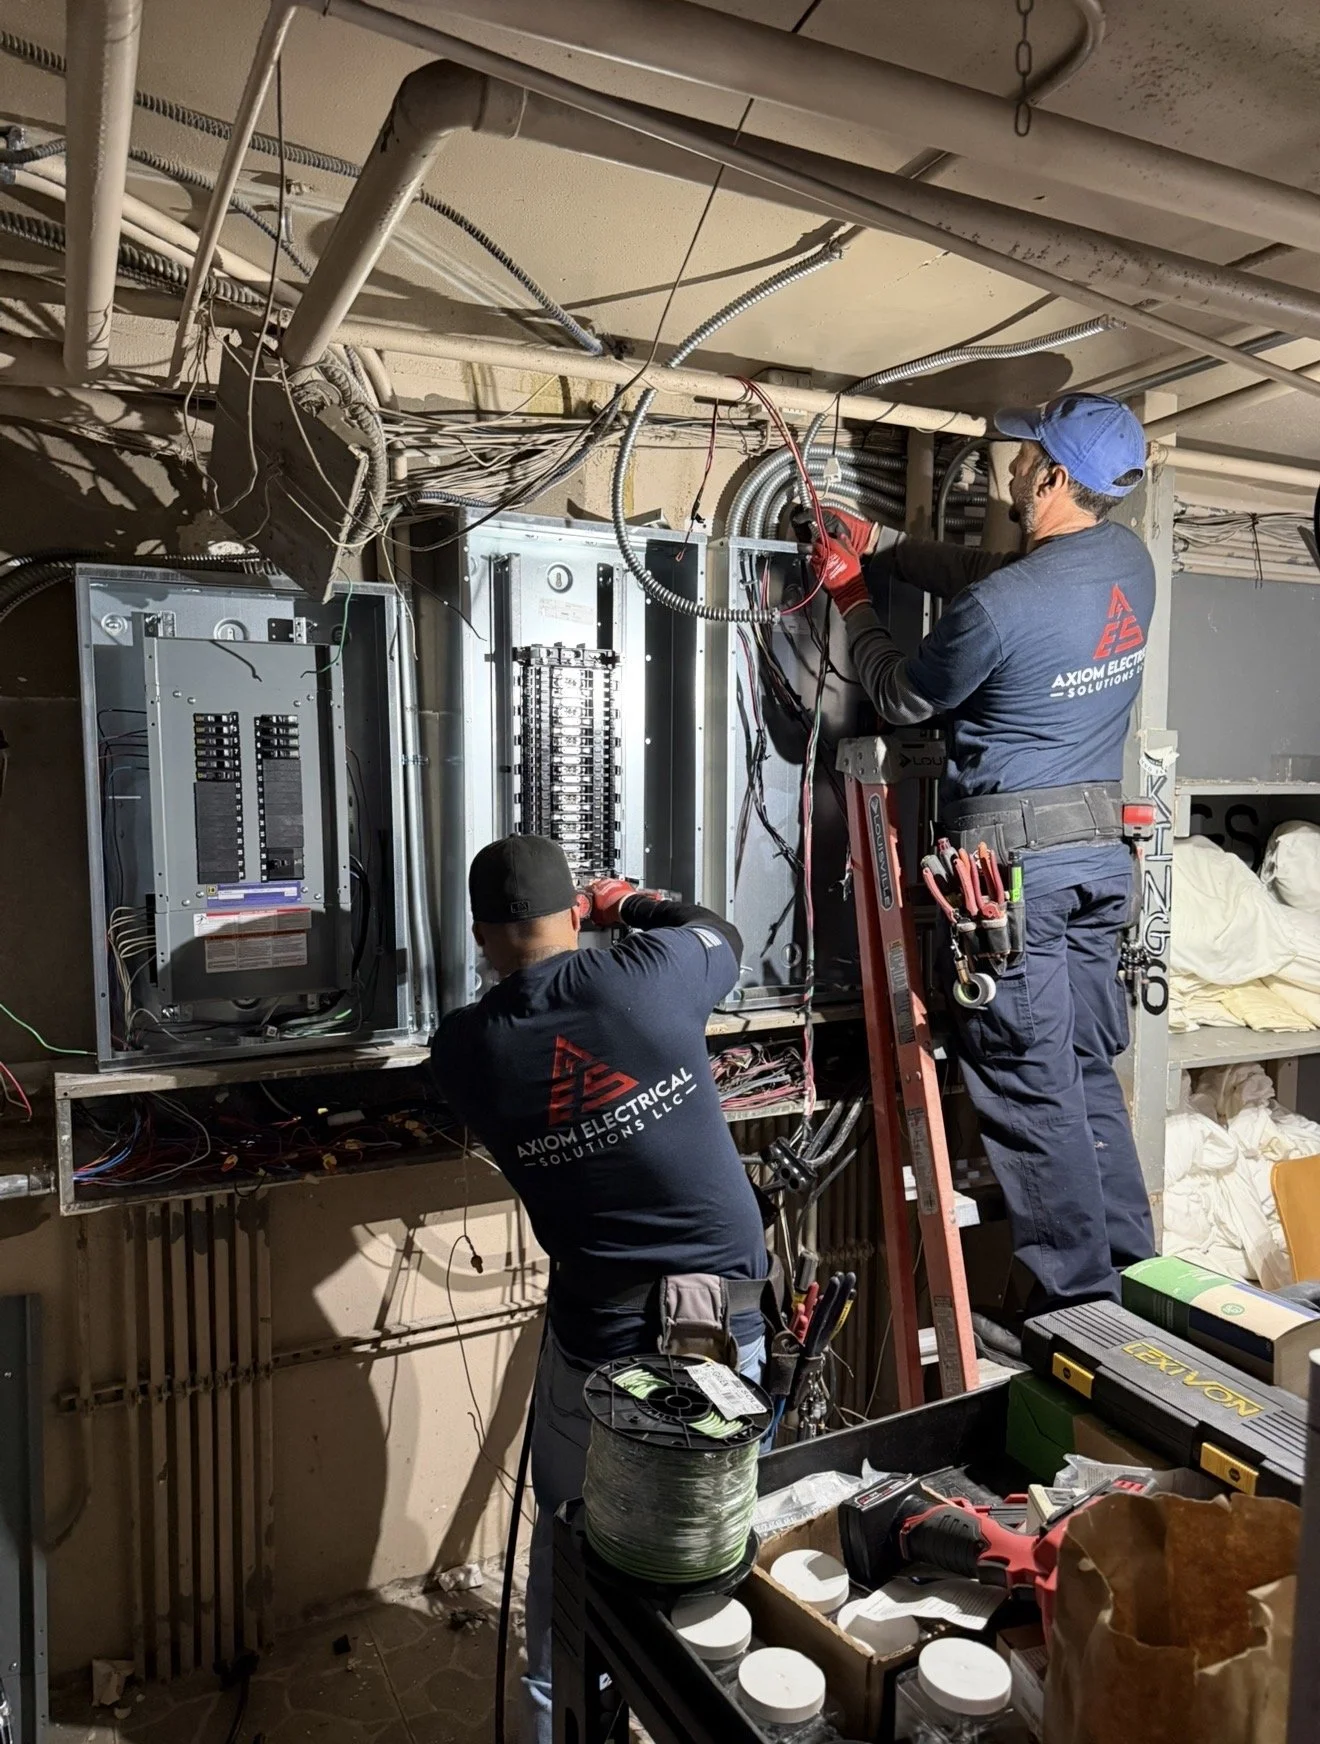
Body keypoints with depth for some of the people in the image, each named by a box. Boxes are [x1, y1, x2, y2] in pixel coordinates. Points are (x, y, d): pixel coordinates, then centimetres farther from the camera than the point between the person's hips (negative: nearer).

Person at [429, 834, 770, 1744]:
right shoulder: (647, 973, -12)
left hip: (600, 1326, -1)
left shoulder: (464, 1047, -9)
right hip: (728, 1309, 1)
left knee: (570, 1539, 21)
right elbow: (723, 935, 10)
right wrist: (632, 903, 25)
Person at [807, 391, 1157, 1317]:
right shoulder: (1130, 560, 5)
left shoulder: (995, 611, -20)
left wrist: (851, 592, 14)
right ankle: (1134, 1273, 27)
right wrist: (880, 542, 24)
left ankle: (1080, 1298, 13)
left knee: (1029, 1085, 3)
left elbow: (902, 700, 0)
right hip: (1103, 851, 8)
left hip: (1015, 854, -8)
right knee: (1091, 1069, 17)